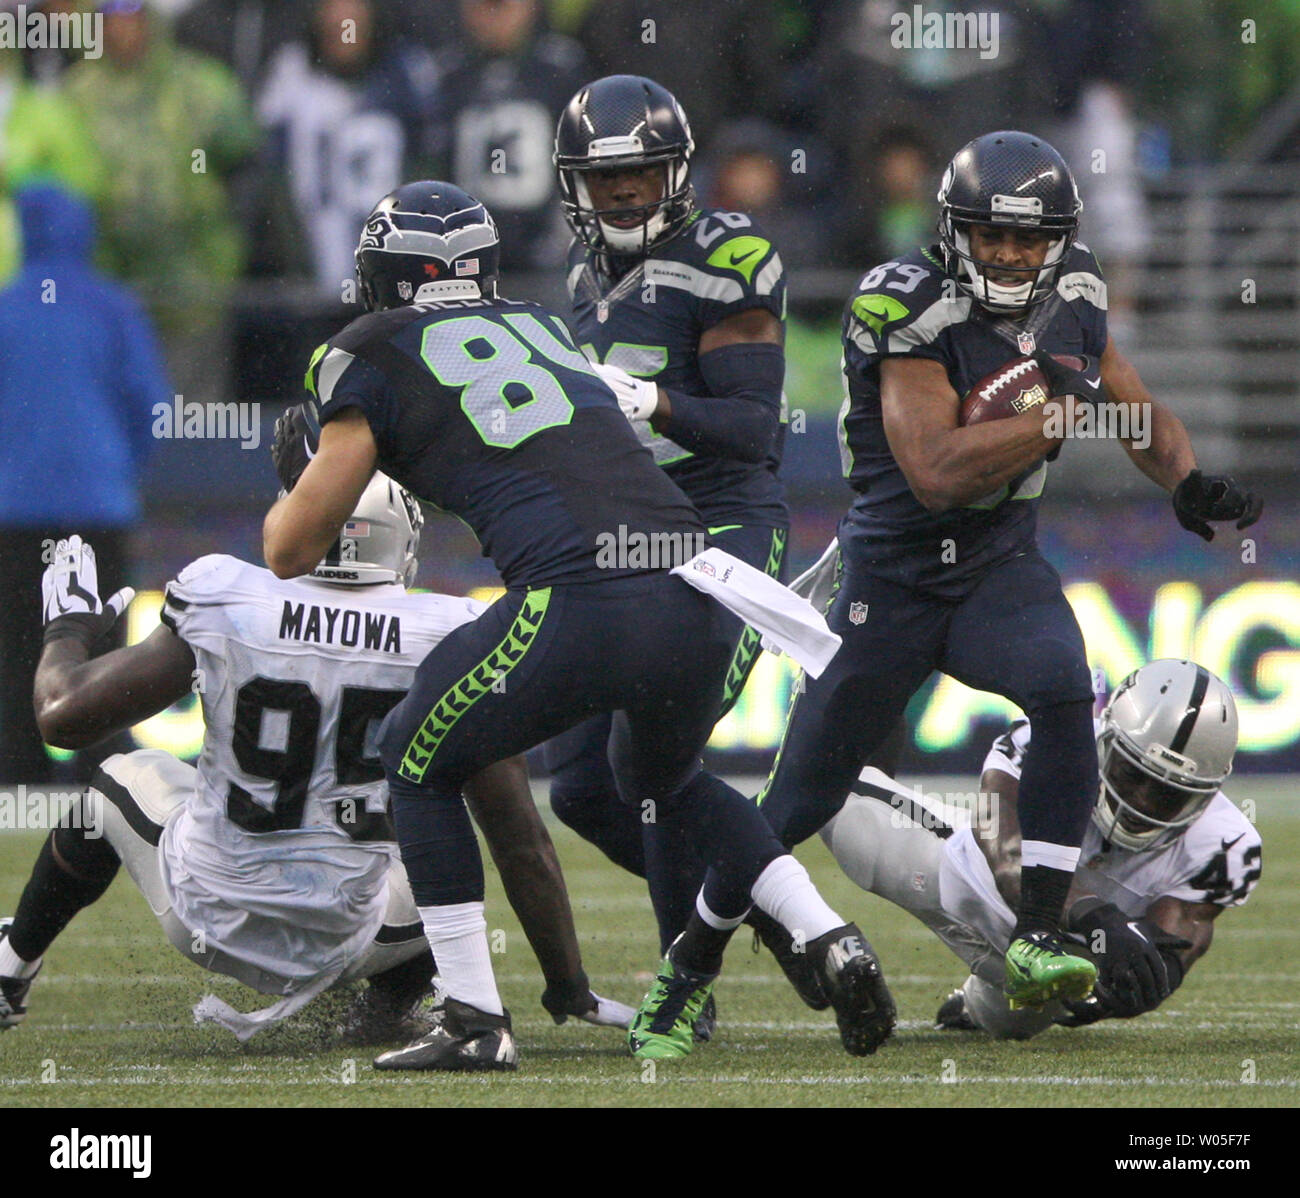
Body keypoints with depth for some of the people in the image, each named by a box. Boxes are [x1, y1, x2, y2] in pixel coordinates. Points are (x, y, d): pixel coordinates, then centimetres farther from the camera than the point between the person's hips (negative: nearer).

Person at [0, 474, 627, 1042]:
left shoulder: (220, 604, -13)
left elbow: (64, 714, -4)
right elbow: (521, 839, -8)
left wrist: (68, 630, 19)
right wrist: (569, 987, 3)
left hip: (208, 920, 0)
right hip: (344, 943, 0)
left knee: (122, 782, 30)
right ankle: (389, 1001, 5)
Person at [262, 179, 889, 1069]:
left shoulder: (378, 356, 10)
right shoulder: (544, 327, 27)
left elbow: (292, 552, 16)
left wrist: (295, 489, 37)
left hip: (580, 604, -6)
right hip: (696, 597, 6)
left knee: (419, 764, 19)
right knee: (664, 780, 34)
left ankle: (475, 1022, 13)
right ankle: (833, 941, 17)